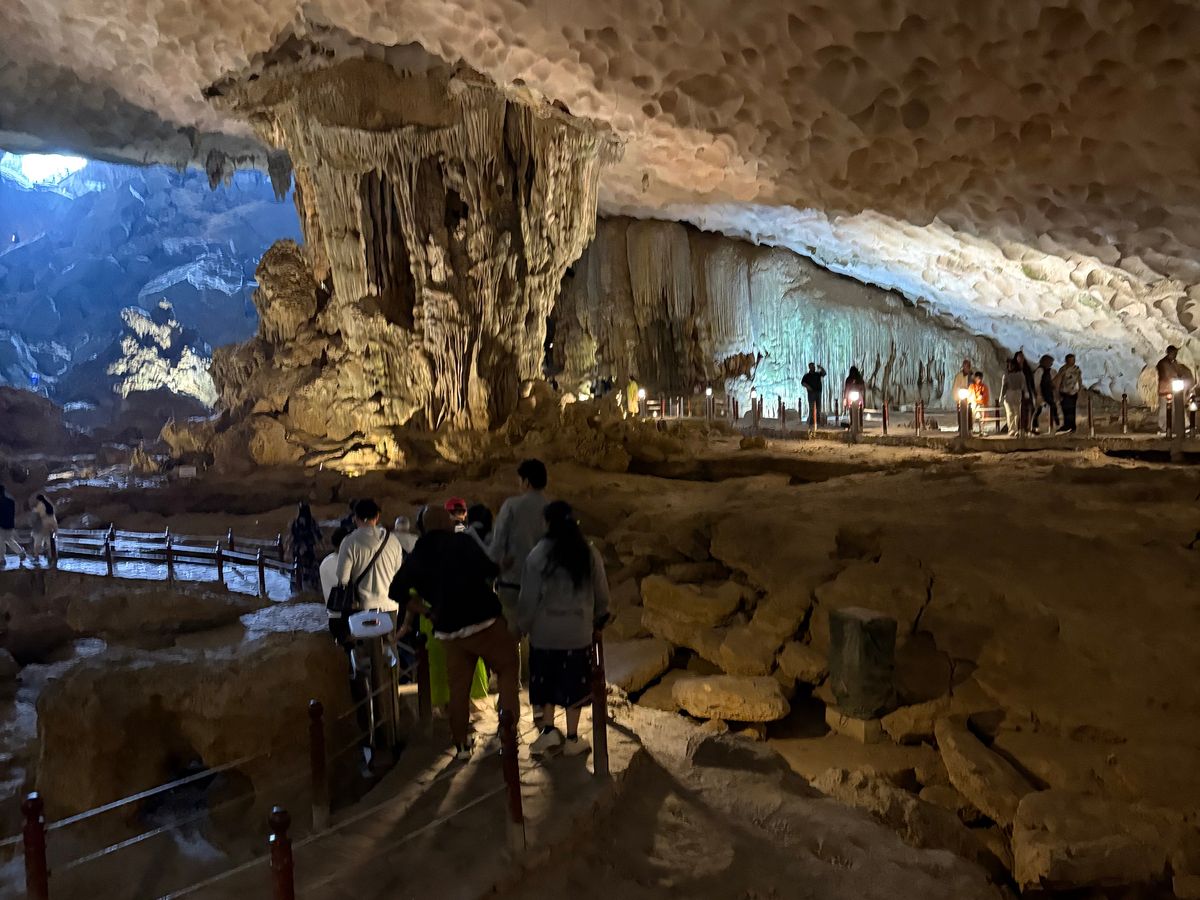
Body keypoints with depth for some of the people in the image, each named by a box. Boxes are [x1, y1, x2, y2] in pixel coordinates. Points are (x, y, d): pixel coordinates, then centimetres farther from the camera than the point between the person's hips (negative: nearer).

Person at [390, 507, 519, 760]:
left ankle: (461, 745, 20)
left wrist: (426, 612, 9)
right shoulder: (463, 542, -7)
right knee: (508, 671, 11)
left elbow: (397, 591, 9)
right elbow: (492, 569, -16)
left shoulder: (416, 556, 8)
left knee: (458, 687, 14)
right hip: (485, 621, -4)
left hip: (449, 630, 5)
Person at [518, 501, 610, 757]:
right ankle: (572, 739, 18)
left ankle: (549, 729, 11)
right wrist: (598, 619, 22)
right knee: (573, 684, 11)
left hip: (545, 630, -1)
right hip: (578, 631, 1)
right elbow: (601, 593, 4)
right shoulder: (590, 553, -5)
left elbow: (529, 597, -9)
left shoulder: (538, 554, -12)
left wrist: (521, 627, 5)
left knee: (546, 681, 17)